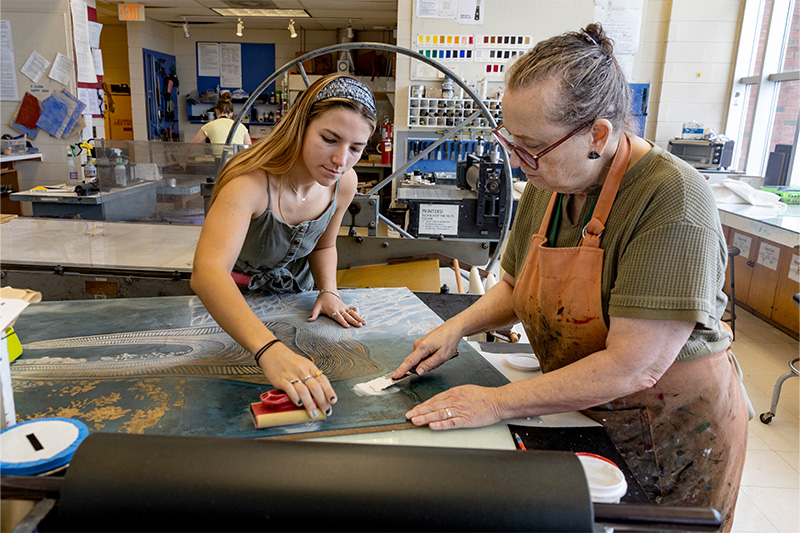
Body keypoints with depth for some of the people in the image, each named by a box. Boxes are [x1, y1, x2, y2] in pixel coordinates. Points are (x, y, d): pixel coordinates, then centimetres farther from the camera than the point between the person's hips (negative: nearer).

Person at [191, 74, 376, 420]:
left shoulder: (344, 183, -17)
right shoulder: (251, 182, -37)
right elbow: (207, 272, -53)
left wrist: (328, 291, -16)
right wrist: (269, 350, -66)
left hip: (295, 298, 5)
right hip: (235, 305, -4)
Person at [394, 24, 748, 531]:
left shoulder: (673, 199, -29)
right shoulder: (549, 184, -5)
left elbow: (633, 368, -32)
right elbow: (516, 286, 9)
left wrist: (498, 402, -27)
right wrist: (459, 326, -9)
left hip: (674, 430, -5)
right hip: (580, 410, 6)